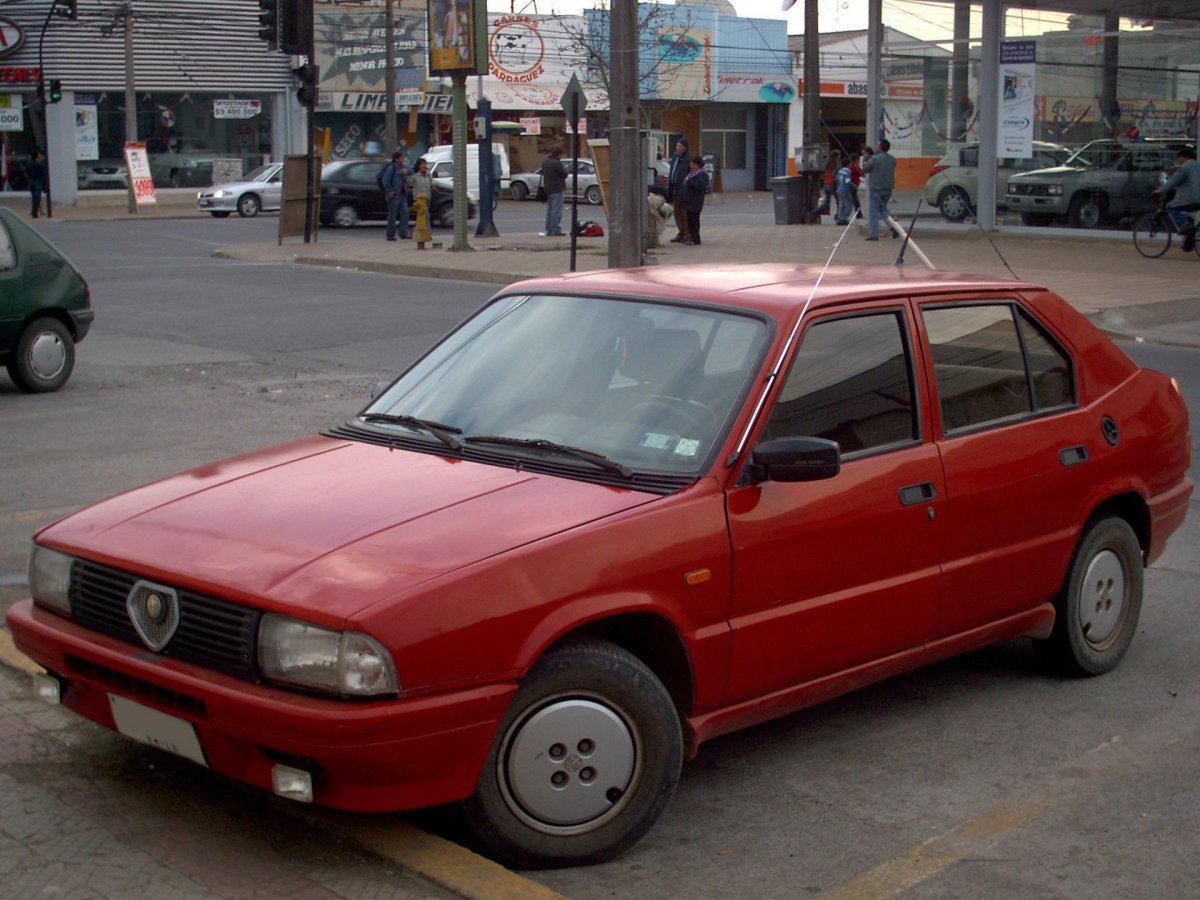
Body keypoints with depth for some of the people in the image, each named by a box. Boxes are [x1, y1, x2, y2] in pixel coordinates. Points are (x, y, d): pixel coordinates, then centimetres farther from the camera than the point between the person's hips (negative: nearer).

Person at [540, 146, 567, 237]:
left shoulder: (545, 162, 11)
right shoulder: (557, 163, -16)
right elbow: (564, 175, -12)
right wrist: (565, 169, 6)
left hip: (547, 189, 8)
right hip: (557, 189, -8)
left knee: (549, 210, 13)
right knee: (557, 210, -6)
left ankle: (548, 230, 15)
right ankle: (556, 230, -7)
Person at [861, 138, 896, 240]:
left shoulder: (875, 159, -15)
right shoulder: (892, 159, 5)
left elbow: (865, 169, -4)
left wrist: (865, 158, 12)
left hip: (876, 189, -7)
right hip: (888, 188, 7)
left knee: (873, 212, 2)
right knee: (883, 209, 22)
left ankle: (873, 235, 1)